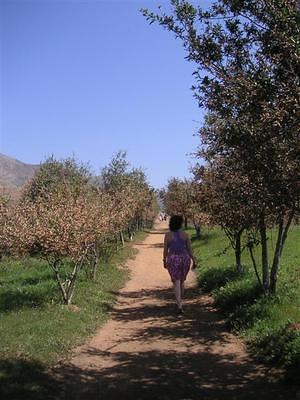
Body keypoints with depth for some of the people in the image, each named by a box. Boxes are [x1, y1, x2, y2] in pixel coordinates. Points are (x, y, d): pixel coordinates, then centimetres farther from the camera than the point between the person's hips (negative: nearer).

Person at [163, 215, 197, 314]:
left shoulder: (167, 235, -3)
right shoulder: (185, 235, 0)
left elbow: (165, 250, 0)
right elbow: (189, 249, -1)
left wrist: (164, 261, 11)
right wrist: (194, 261, 4)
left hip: (173, 260, -2)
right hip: (185, 259, 2)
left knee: (176, 283, -1)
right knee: (181, 281, 21)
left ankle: (179, 306, -12)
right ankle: (180, 302, 33)